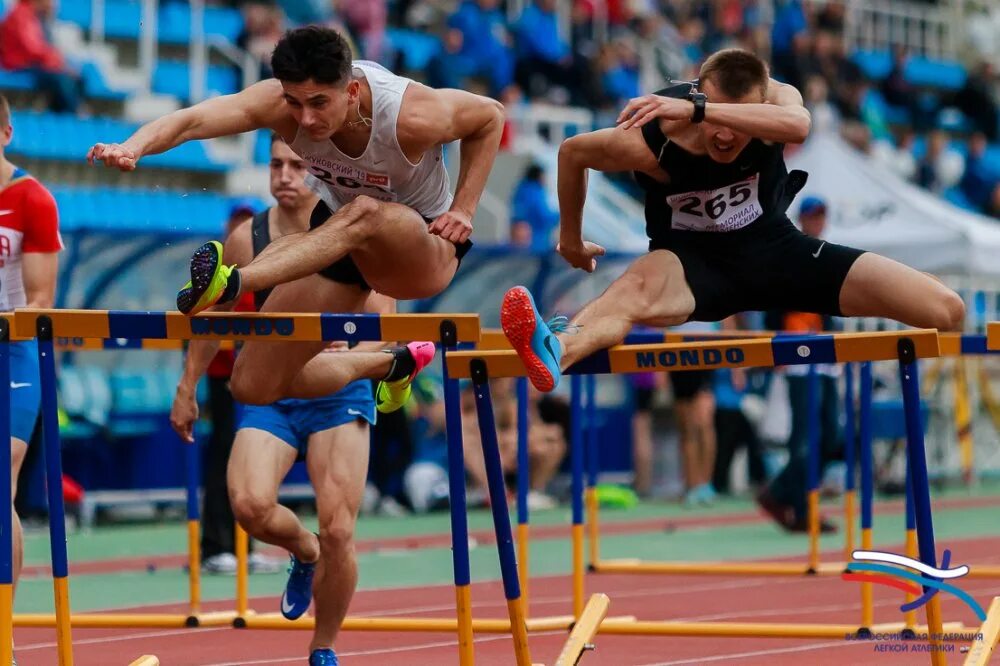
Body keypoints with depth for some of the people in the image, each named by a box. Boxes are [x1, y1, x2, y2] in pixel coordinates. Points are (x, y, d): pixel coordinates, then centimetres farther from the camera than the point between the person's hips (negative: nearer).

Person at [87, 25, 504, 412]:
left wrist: (463, 210, -13)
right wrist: (134, 147, -61)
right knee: (253, 387, 2)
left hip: (427, 246, -4)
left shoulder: (412, 118, -30)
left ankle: (233, 284, -53)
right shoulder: (280, 104, -25)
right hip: (337, 242, 4)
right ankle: (391, 366, 25)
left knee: (364, 214, -40)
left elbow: (490, 116, -9)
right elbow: (192, 120, -42)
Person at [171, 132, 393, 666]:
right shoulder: (246, 239, 2)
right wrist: (187, 390, 14)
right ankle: (304, 552, 12)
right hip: (268, 396, 1)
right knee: (249, 504, -24)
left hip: (338, 396, -1)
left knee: (337, 532, -9)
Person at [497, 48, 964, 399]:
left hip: (772, 249, 4)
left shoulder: (773, 98, -21)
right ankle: (556, 351, -78)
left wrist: (694, 108, -56)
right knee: (638, 288, -46)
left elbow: (798, 125, -48)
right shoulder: (653, 143, -26)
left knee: (946, 310, -13)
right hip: (693, 260, -4)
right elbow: (572, 152, -6)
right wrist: (571, 240, 8)